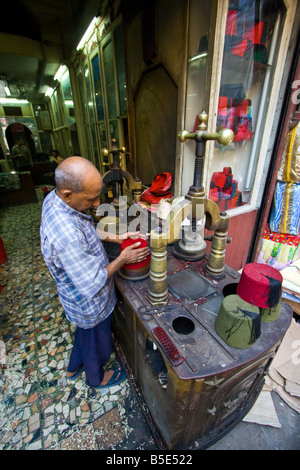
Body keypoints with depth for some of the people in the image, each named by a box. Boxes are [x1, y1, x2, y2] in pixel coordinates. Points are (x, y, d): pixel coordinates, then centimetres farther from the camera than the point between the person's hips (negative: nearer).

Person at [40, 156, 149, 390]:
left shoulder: (56, 198, -13)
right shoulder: (66, 236, -43)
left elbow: (88, 229, 3)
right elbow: (93, 284, -31)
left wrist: (115, 237, -7)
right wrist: (122, 259, -20)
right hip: (91, 306, -8)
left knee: (85, 333, 35)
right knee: (97, 342, 25)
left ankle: (74, 368, 64)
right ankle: (96, 377, 58)